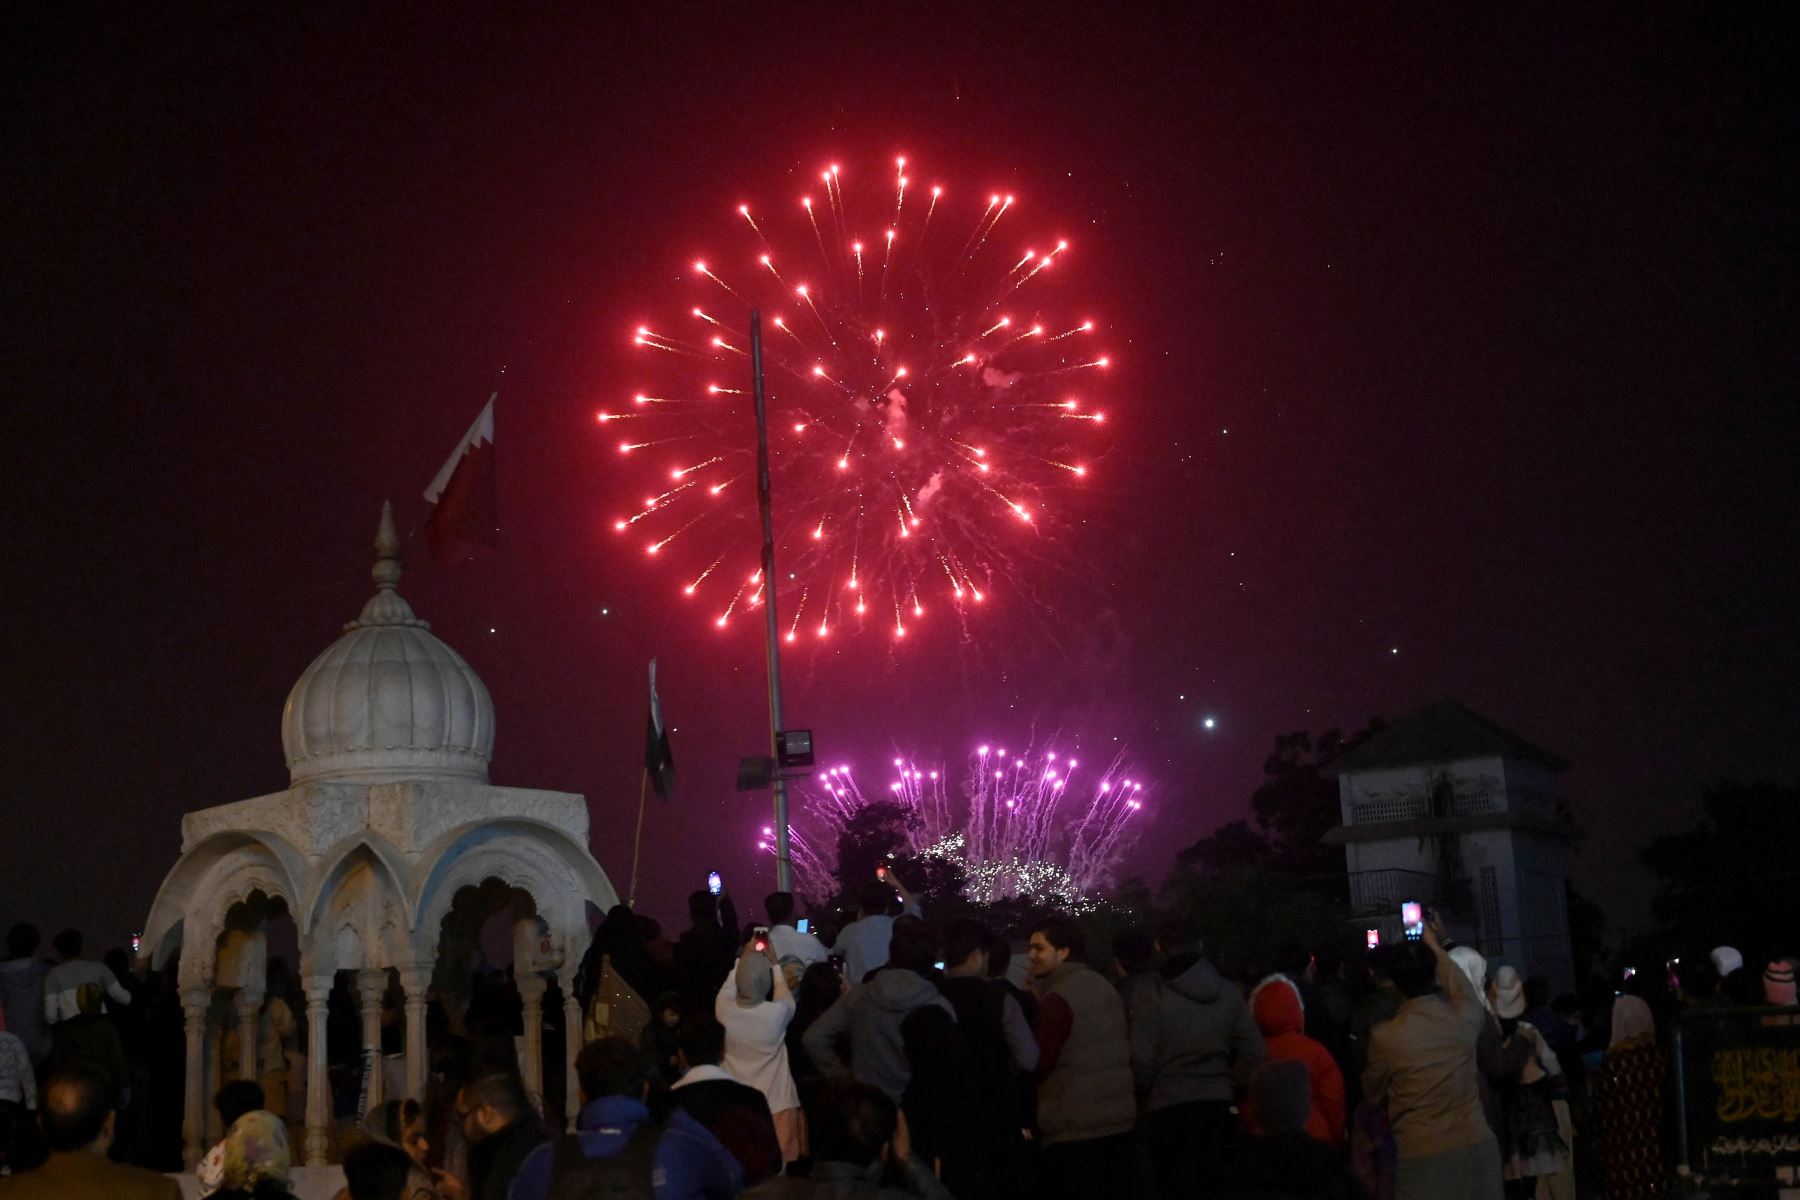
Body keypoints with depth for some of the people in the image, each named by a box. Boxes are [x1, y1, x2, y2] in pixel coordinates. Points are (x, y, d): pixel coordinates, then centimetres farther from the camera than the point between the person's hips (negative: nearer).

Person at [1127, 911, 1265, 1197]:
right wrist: (1226, 1087, 13)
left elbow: (1142, 1061, -11)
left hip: (1169, 1111, -4)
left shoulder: (1151, 994, -7)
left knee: (1179, 1191, 1)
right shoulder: (1228, 993, 6)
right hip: (1219, 1109, 4)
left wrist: (1140, 1099, 7)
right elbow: (1256, 1054, 3)